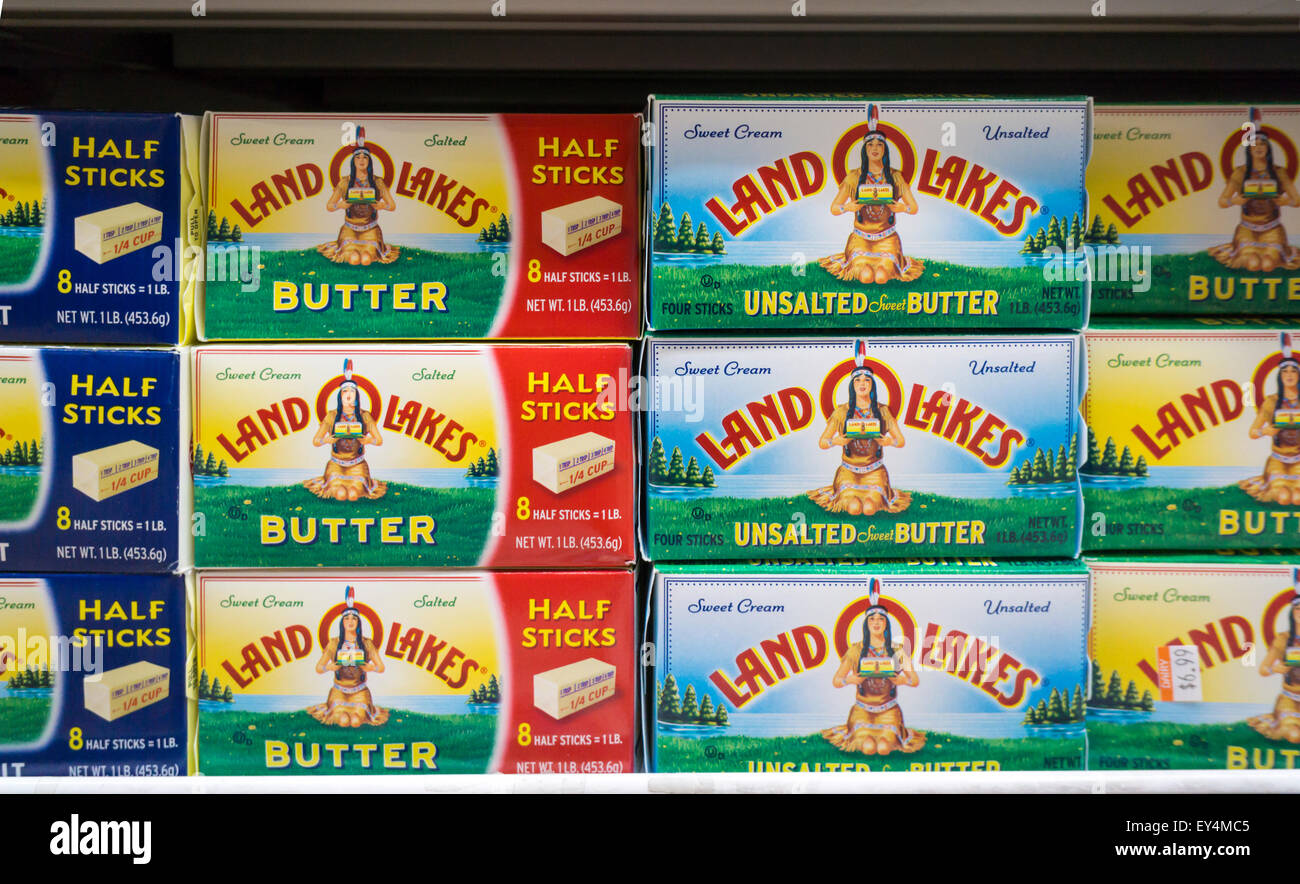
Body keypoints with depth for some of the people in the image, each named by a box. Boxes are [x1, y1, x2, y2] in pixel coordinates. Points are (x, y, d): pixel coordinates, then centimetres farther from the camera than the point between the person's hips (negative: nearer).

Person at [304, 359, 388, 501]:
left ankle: (357, 484, 15)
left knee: (353, 495, -22)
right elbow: (315, 441, -4)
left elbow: (380, 440, -2)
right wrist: (326, 440, -28)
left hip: (357, 464, 0)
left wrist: (370, 440, -26)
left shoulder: (364, 416, -4)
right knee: (340, 495, -21)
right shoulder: (332, 415, -5)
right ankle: (336, 483, 16)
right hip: (336, 464, 0)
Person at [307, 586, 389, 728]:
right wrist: (328, 667, -23)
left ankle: (359, 711, 13)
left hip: (359, 691, 0)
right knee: (343, 721, -23)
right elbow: (318, 668, 0)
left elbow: (381, 668, 3)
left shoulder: (366, 643, 1)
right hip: (339, 691, 0)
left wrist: (372, 668, -21)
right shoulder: (334, 643, -1)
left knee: (356, 722, -22)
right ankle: (339, 710, 13)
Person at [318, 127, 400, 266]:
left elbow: (393, 206, 4)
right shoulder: (345, 182, 0)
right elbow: (328, 206, 1)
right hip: (350, 229, 0)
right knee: (354, 259, -23)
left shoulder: (377, 182, 1)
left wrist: (382, 205, -19)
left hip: (370, 229, 0)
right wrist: (340, 205, -22)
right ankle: (349, 248, 16)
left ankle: (370, 248, 15)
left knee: (366, 260, -23)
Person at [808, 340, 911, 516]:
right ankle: (848, 493, 12)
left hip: (874, 471, 1)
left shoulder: (882, 411, 0)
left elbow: (901, 442, 3)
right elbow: (822, 443, -3)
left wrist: (890, 441, -21)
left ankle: (875, 494, 14)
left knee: (869, 509, -22)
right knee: (854, 508, -24)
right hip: (849, 470, -1)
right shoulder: (842, 411, -3)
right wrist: (835, 441, -26)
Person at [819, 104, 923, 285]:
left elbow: (914, 208, 4)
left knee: (881, 277, -22)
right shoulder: (854, 177, -1)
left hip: (887, 238, 1)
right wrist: (847, 207, -24)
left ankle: (888, 262, 16)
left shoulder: (895, 176, 2)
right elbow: (833, 208, -1)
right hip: (860, 237, -1)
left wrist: (903, 208, -20)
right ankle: (859, 261, 14)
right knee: (866, 277, -23)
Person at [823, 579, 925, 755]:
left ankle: (889, 734, 14)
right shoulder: (856, 650, -3)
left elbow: (915, 681, 3)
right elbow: (835, 681, -2)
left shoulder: (897, 650, 0)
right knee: (868, 748, -22)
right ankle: (862, 733, 12)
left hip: (888, 710, 1)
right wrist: (849, 680, -24)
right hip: (863, 709, -1)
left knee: (884, 748, -21)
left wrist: (904, 680, -20)